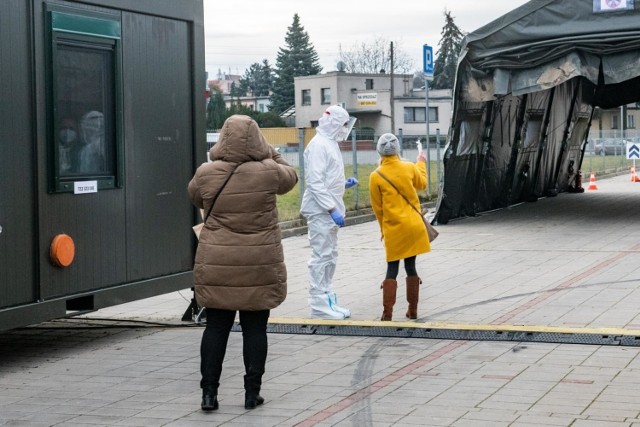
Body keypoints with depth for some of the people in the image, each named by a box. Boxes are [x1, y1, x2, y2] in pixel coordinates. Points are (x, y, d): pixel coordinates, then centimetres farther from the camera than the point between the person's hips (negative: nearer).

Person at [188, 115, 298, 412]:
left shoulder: (206, 174, -6)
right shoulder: (267, 172, -10)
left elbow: (195, 198, 15)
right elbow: (290, 177, 13)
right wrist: (270, 153, 20)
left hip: (216, 265, 1)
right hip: (260, 266, -1)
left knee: (216, 327, 9)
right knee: (255, 328, 7)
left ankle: (209, 392, 9)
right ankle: (252, 392, 12)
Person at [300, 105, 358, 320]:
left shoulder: (330, 144, 16)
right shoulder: (318, 145, -15)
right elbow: (315, 182, -21)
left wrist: (344, 184, 7)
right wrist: (332, 209, -24)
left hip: (329, 212, 10)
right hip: (321, 212, -10)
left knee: (330, 257, 15)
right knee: (321, 257, -7)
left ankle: (328, 301, 23)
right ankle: (319, 306, -3)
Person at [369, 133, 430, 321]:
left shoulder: (376, 176, -9)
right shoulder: (410, 168, -3)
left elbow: (377, 207, 0)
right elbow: (422, 184, 19)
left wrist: (384, 227, 15)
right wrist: (421, 163, 35)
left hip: (393, 228, -2)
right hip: (414, 225, 2)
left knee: (392, 269, 6)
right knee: (411, 267, 11)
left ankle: (387, 313, -1)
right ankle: (413, 310, 16)